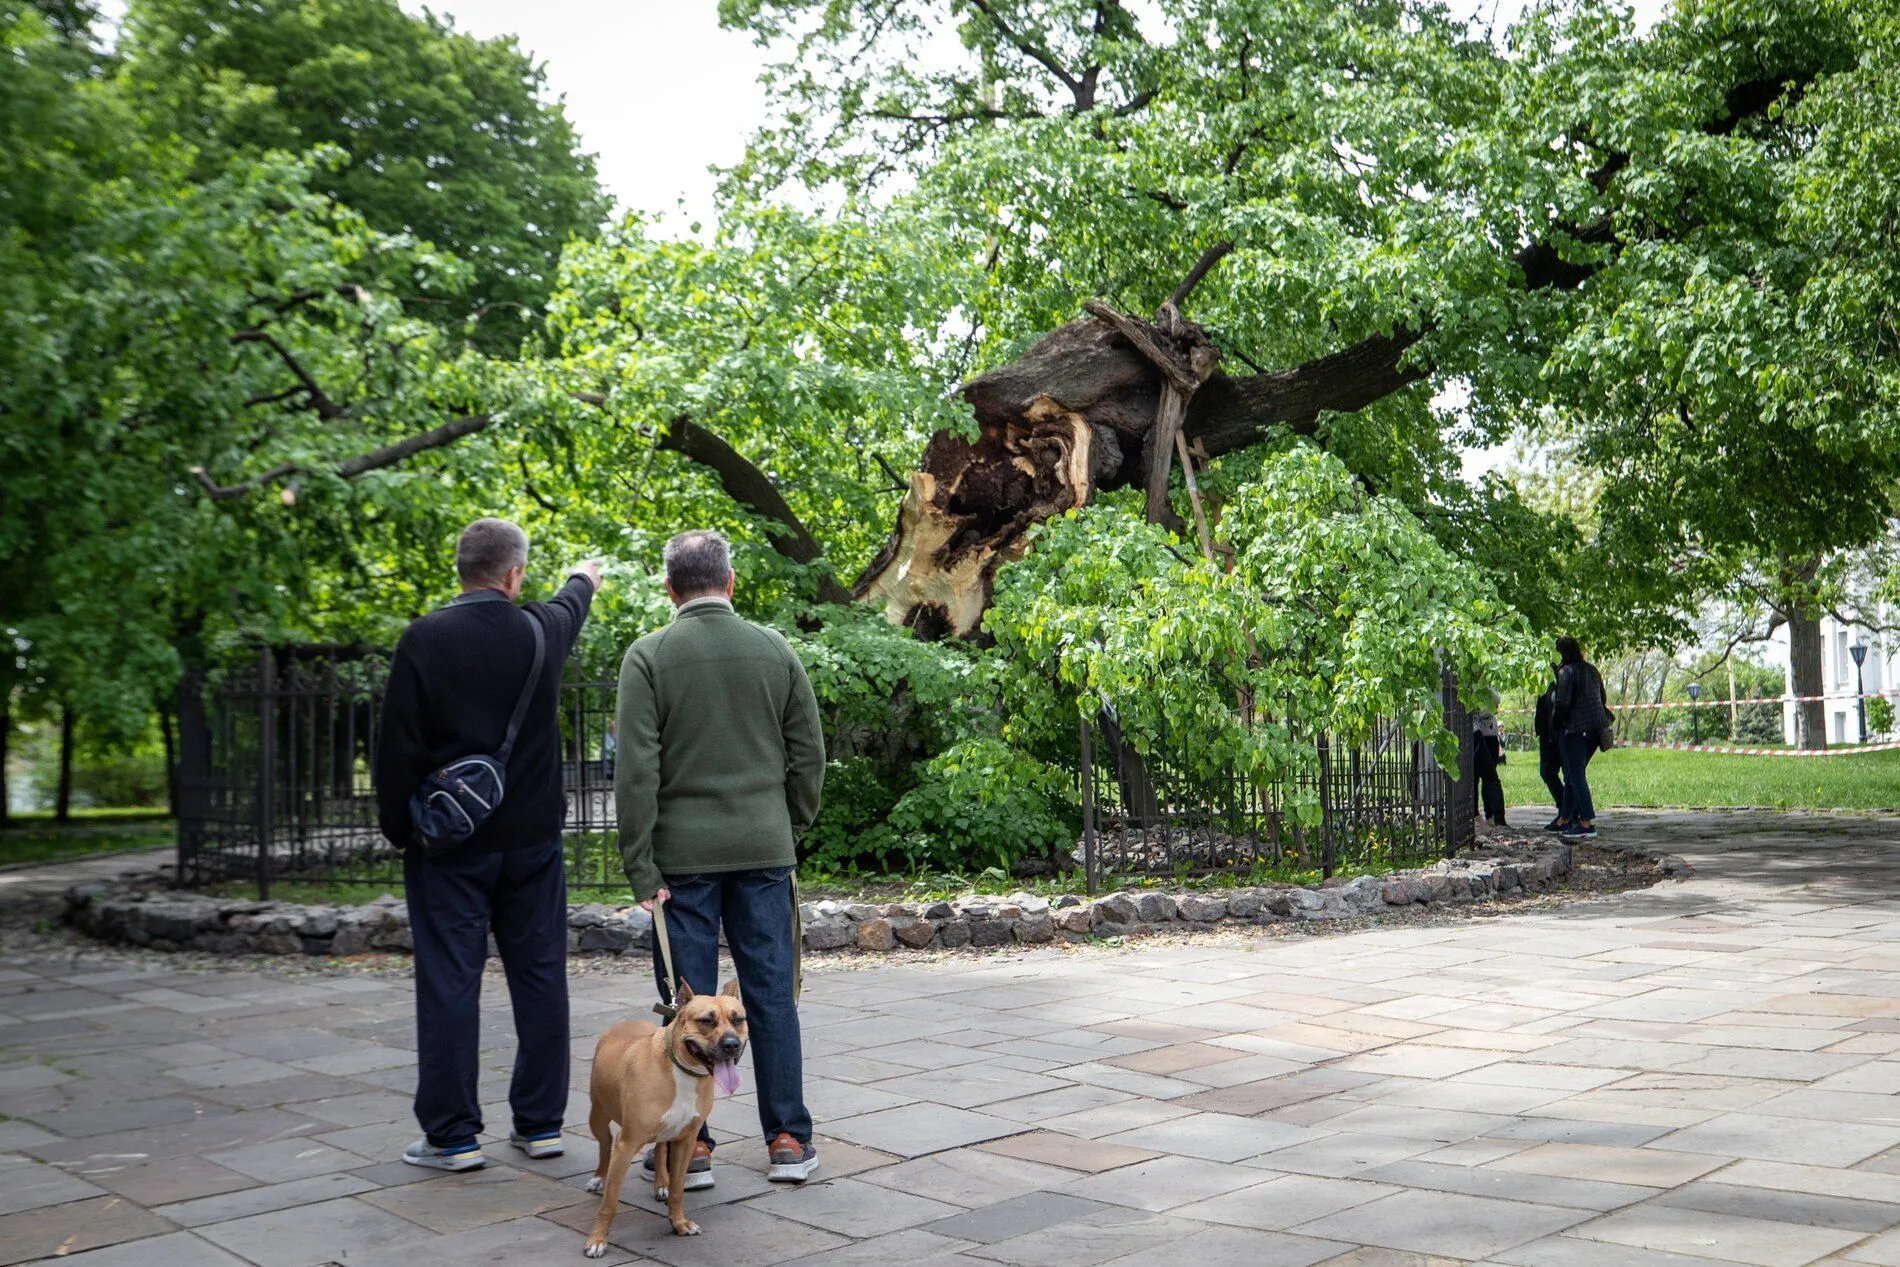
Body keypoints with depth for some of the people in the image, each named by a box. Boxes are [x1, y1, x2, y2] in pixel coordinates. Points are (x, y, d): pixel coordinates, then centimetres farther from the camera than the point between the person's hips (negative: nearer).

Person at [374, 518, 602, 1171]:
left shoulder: (425, 639, -10)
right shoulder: (543, 629, 0)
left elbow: (399, 747, -9)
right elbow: (570, 609, 26)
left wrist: (398, 829, 3)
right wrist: (582, 579, 49)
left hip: (449, 845, -3)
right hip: (531, 840, 3)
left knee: (449, 982, 1)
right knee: (539, 977, 10)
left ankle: (452, 1135, 5)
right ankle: (540, 1123, 17)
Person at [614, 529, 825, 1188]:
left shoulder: (648, 656, -5)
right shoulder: (775, 650, 4)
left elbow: (636, 770, -10)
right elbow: (808, 754, 6)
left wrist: (641, 868, -8)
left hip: (683, 851, -2)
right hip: (763, 848, 2)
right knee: (771, 994, 7)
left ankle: (689, 1145, 10)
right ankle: (789, 1139, 13)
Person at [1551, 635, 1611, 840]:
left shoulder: (1566, 672, -12)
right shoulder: (1592, 670, 13)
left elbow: (1562, 703, -17)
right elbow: (1602, 699, 18)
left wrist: (1556, 721, -1)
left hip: (1575, 729, -8)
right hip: (1595, 728, 8)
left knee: (1576, 776, -6)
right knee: (1573, 774, 17)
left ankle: (1587, 823, -12)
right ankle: (1566, 819, 23)